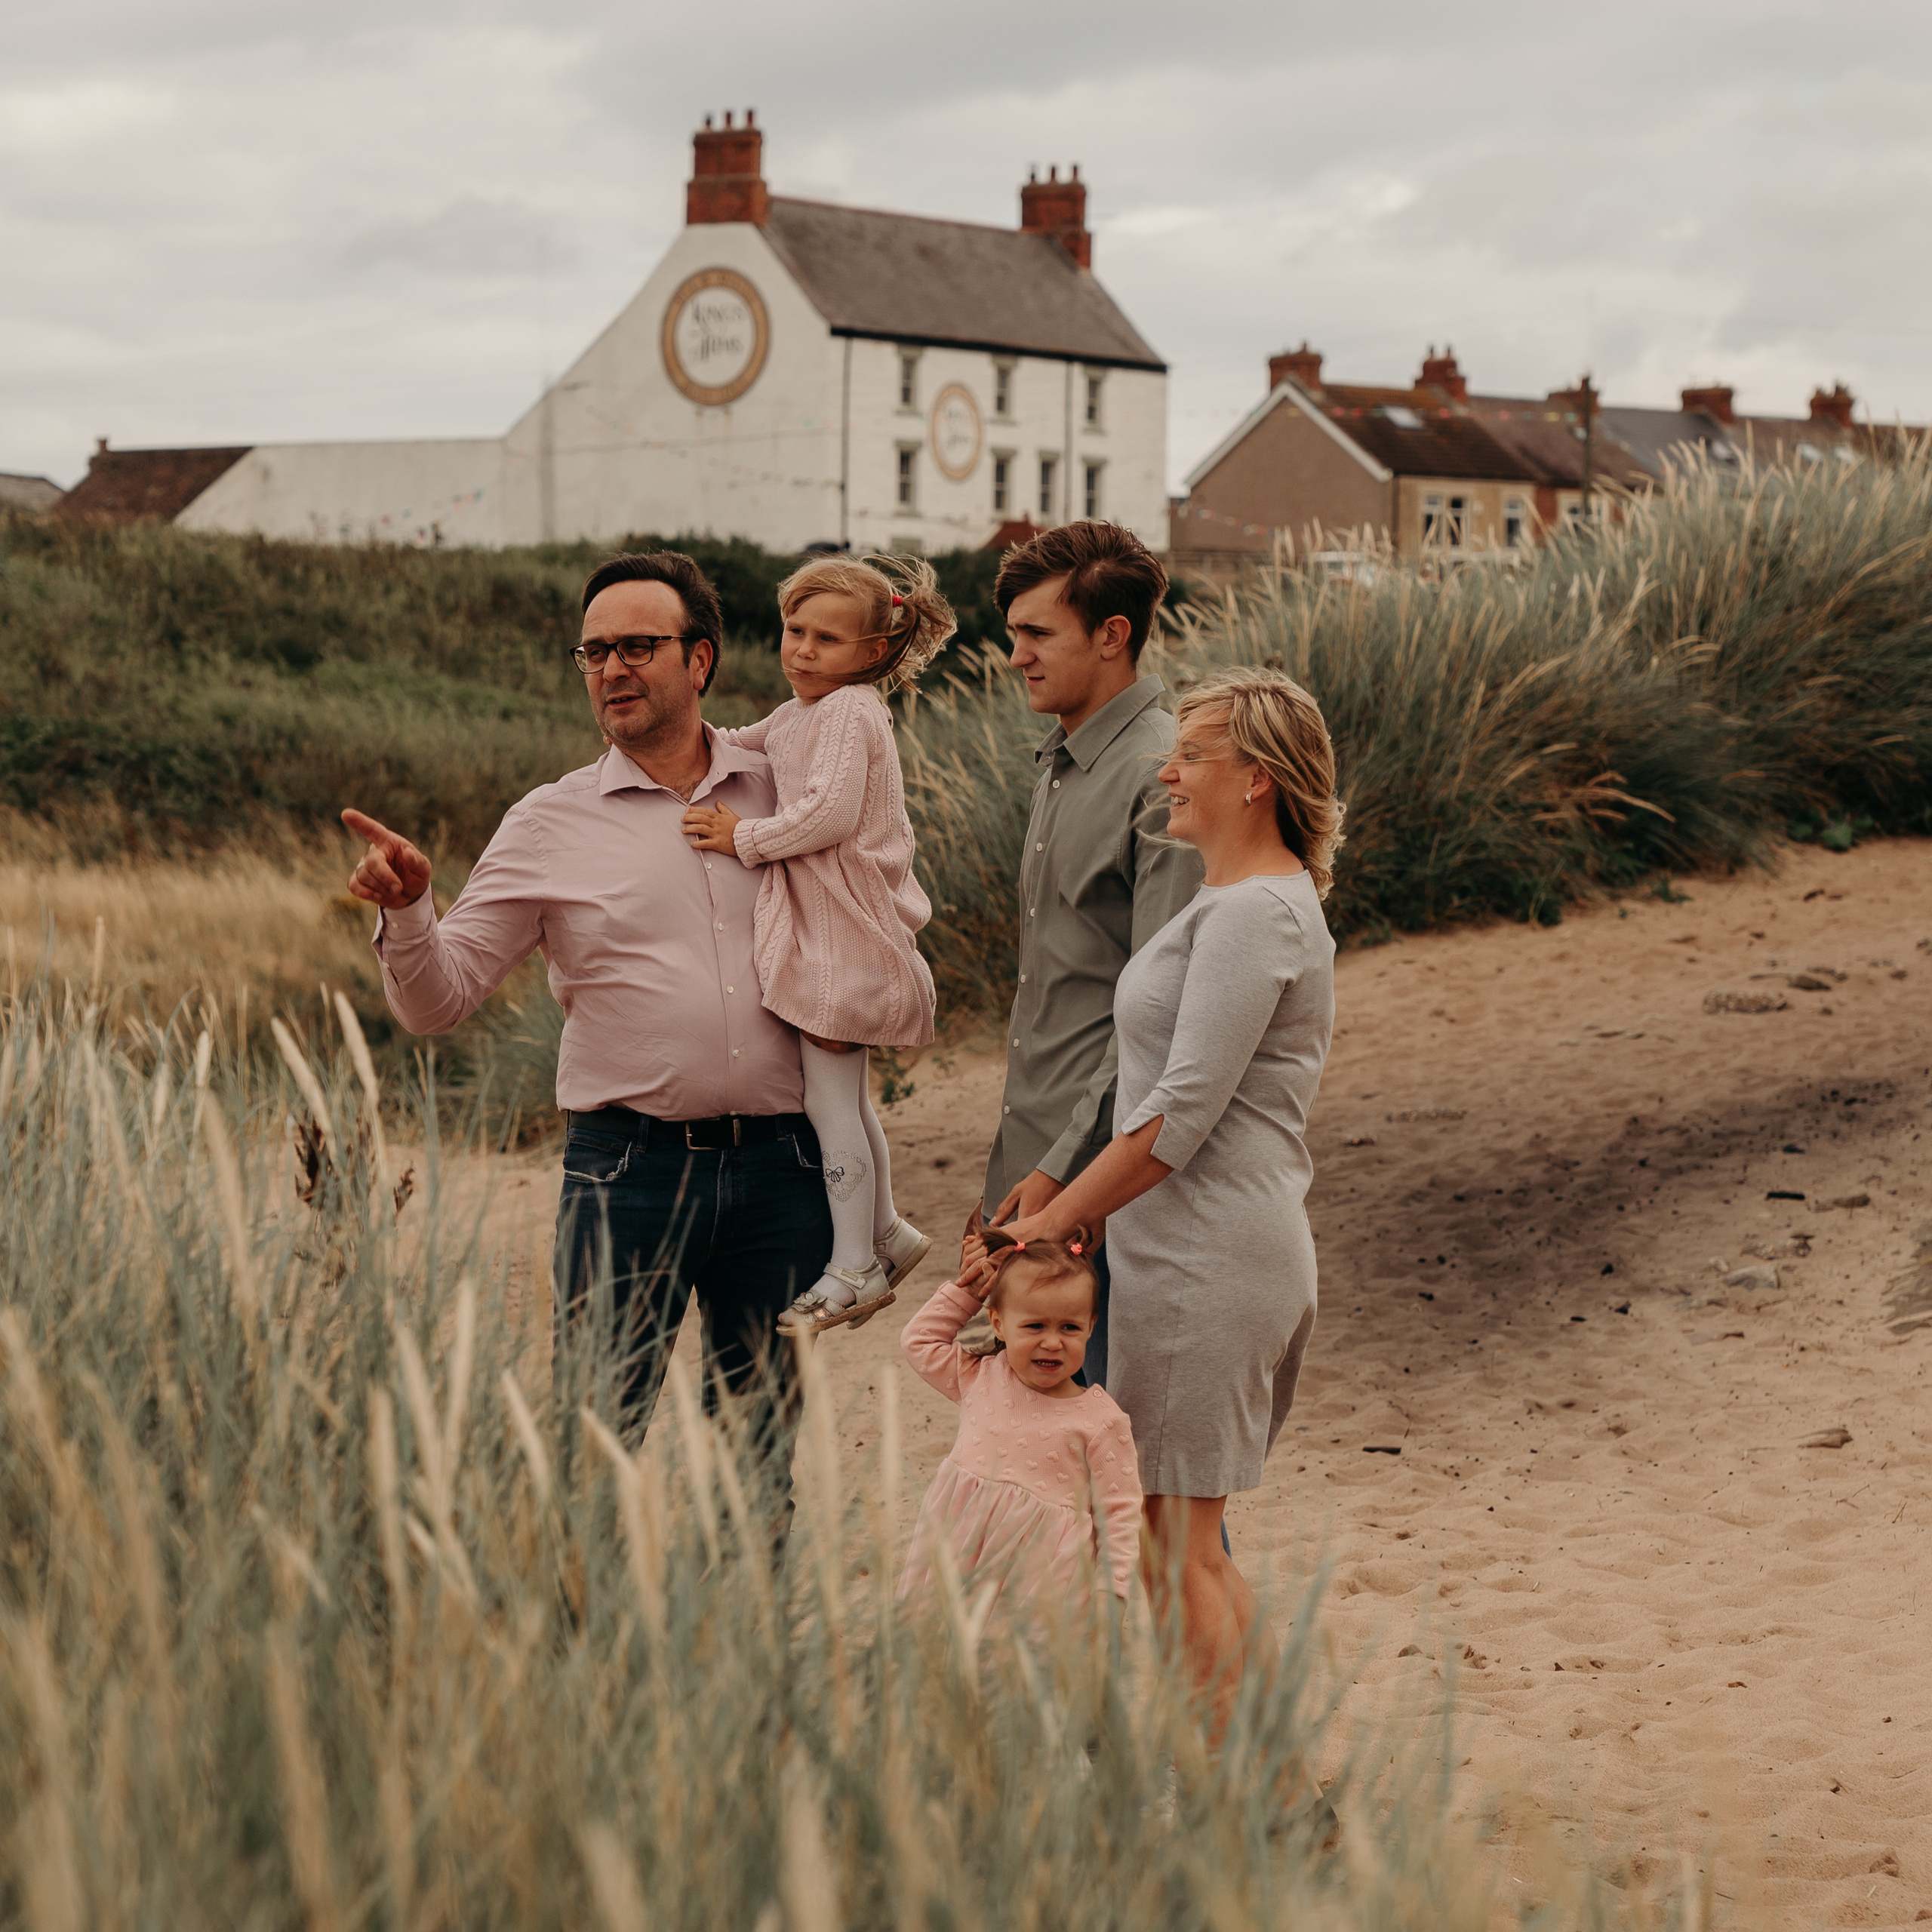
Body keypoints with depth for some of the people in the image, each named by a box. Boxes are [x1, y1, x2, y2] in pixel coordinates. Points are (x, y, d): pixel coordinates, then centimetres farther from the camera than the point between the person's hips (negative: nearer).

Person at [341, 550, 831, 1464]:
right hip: (629, 1170, -2)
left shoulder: (780, 793, 9)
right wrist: (406, 909, -20)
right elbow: (438, 999, -1)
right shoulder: (550, 823, 3)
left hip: (780, 1167, 2)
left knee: (762, 1448, 10)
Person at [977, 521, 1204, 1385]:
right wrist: (1017, 1144, 18)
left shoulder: (1162, 779, -15)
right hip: (1035, 1156, 9)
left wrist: (1063, 1168, -19)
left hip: (1099, 1166, -9)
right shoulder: (1061, 764, 15)